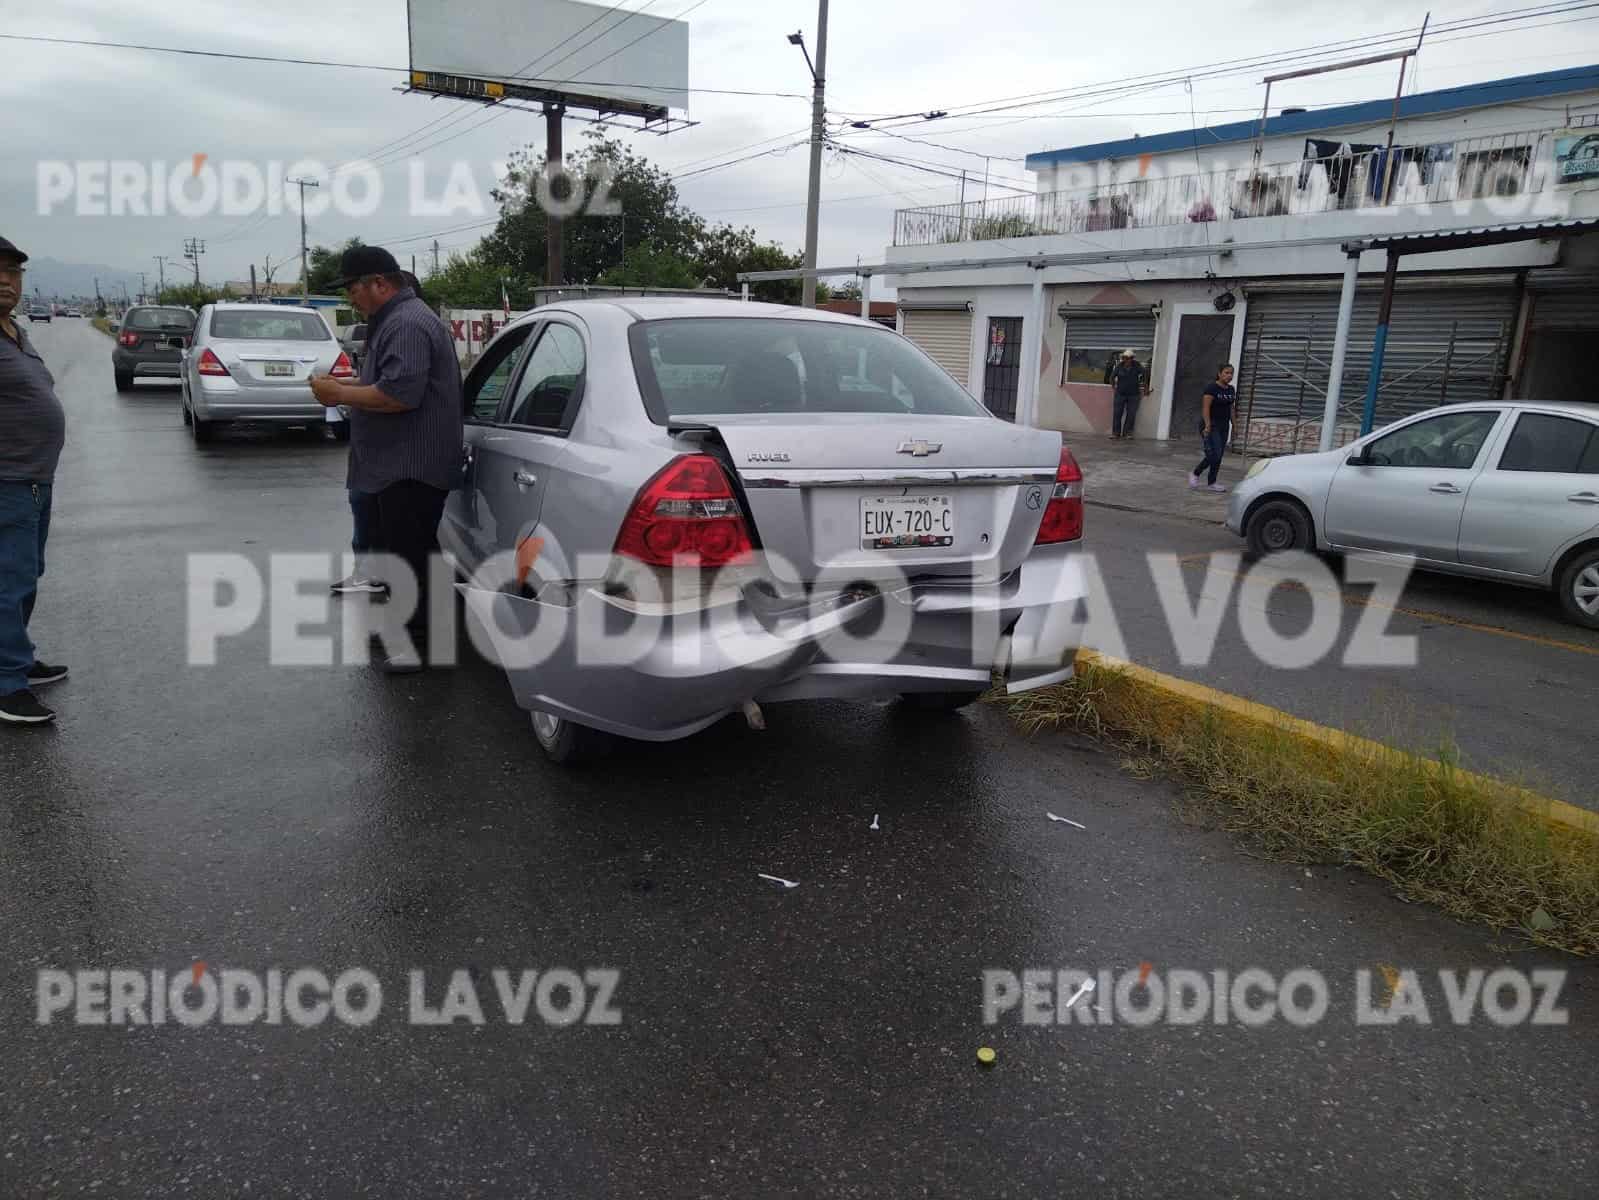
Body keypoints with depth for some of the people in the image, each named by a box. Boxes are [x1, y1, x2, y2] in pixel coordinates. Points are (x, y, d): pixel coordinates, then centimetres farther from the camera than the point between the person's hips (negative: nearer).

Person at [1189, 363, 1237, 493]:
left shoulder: (1231, 390, 11)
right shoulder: (1212, 388, -11)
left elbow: (1231, 408, 17)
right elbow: (1205, 408, -17)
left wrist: (1233, 424, 13)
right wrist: (1207, 425, -24)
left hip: (1223, 426, 7)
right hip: (1211, 425, -7)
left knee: (1218, 456, 5)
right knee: (1214, 454, -15)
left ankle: (1211, 483, 10)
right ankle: (1195, 474, 4)